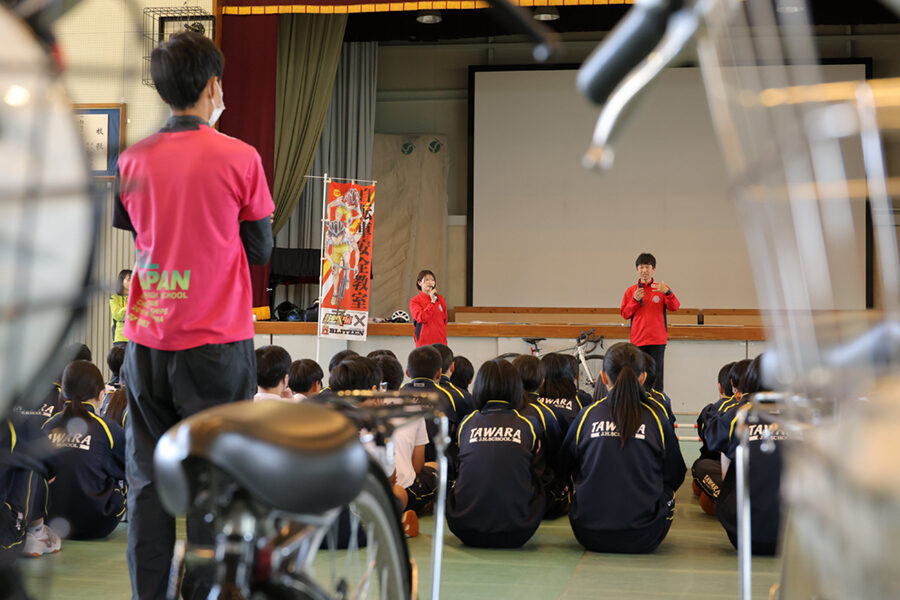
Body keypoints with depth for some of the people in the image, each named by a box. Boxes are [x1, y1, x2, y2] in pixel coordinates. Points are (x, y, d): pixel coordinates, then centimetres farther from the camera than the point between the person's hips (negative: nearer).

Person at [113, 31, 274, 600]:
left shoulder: (133, 159, 4)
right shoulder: (239, 157, -7)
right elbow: (261, 249, 0)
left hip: (147, 338, 4)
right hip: (218, 340, -3)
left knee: (147, 477, 10)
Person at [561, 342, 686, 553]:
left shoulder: (587, 415, -1)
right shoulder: (656, 417, -4)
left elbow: (565, 467, 12)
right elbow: (675, 476, 6)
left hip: (589, 536, 1)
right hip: (643, 539, -1)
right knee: (666, 491, 26)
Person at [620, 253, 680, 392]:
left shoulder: (660, 289, 4)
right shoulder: (631, 291, 9)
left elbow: (675, 307, -8)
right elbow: (624, 314, 4)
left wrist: (667, 293, -26)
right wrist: (635, 300, -11)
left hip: (657, 340, -1)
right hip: (637, 340, 1)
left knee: (657, 376, -4)